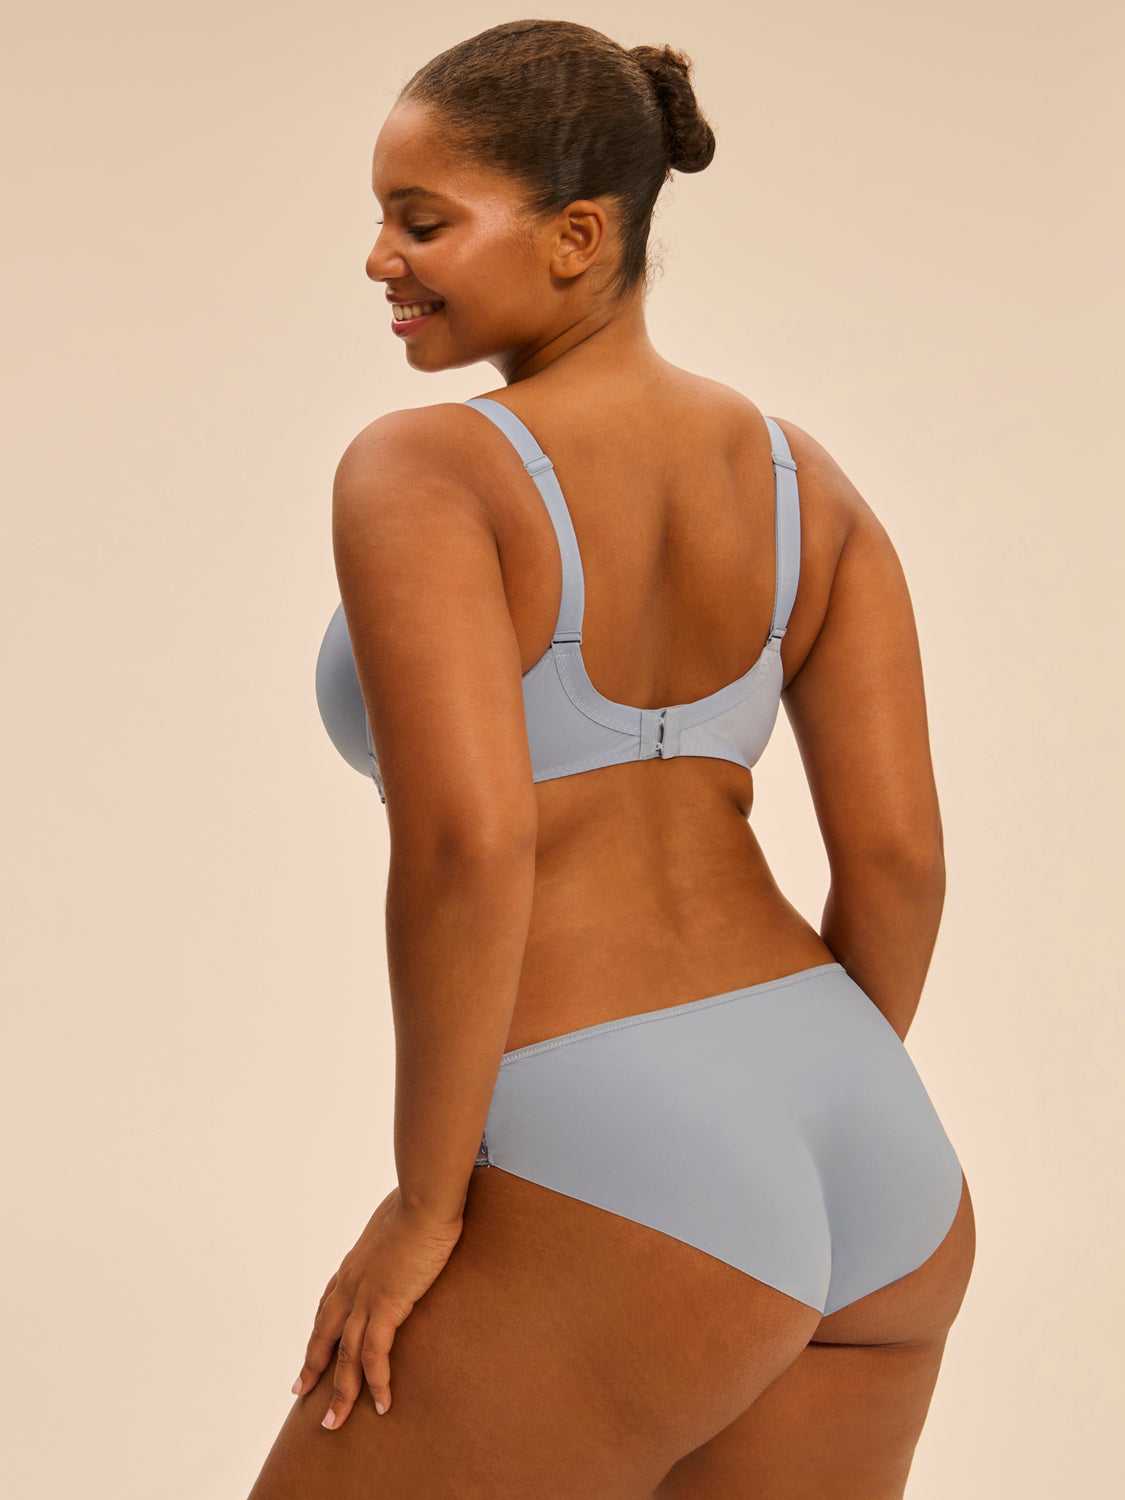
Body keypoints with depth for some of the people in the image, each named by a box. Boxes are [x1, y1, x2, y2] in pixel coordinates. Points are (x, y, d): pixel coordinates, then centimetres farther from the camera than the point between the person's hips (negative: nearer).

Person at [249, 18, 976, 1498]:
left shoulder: (417, 474, -12)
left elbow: (466, 843, -24)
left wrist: (425, 1203, -13)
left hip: (618, 1202, -7)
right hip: (885, 1197, 7)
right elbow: (901, 853, 5)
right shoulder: (807, 478, 6)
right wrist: (828, 1127, 17)